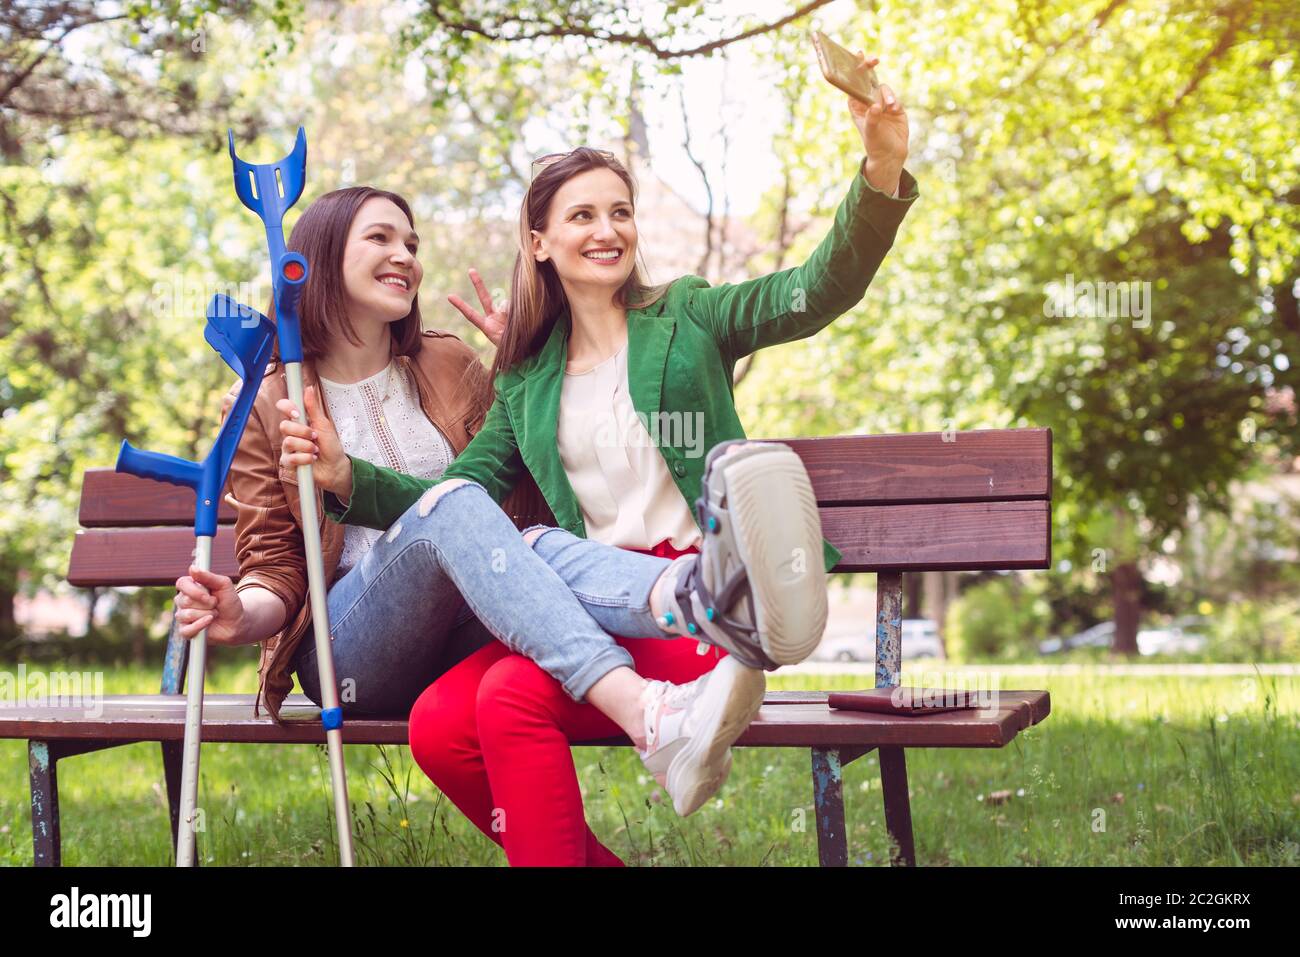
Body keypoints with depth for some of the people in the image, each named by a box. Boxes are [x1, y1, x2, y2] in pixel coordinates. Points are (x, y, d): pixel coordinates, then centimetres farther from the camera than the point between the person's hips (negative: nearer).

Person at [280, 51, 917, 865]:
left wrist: (884, 170, -21)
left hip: (691, 580, -4)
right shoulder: (527, 381, 20)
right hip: (595, 601, 4)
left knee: (513, 696, -30)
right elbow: (464, 492, 15)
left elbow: (825, 288, -3)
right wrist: (350, 479, -3)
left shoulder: (685, 318, 11)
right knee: (439, 725, -24)